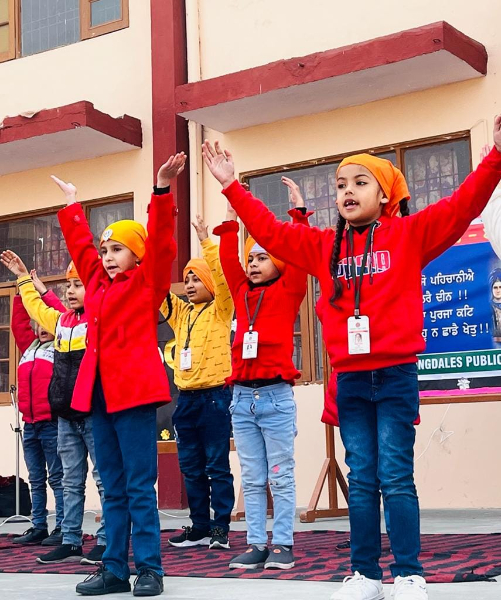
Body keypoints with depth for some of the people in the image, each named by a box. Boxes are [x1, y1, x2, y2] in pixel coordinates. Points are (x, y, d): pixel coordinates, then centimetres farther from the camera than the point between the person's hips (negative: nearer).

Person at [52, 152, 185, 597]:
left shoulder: (148, 282, 1)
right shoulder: (97, 282, 17)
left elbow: (160, 241, -11)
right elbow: (80, 244, 31)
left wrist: (162, 191, -19)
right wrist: (72, 206, 39)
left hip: (134, 392, -7)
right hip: (99, 393, 7)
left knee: (139, 487, -4)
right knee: (113, 489, 11)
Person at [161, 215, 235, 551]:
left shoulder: (220, 309, 1)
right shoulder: (181, 312, 15)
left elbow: (222, 275, -15)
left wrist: (206, 242, -20)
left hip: (214, 396, -6)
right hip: (186, 398, 6)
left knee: (217, 467, -2)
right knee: (192, 468, 10)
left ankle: (221, 528, 3)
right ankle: (200, 527, 18)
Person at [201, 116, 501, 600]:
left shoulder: (409, 234, 2)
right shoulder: (324, 246, 11)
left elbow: (461, 207, -7)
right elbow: (269, 231, 13)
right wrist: (231, 186, 12)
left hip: (396, 374, -4)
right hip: (349, 379, 4)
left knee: (395, 477, -2)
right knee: (361, 479, 8)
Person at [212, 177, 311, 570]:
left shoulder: (288, 291, 2)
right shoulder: (242, 294, 13)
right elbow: (228, 260, 13)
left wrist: (299, 211, -6)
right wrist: (231, 220, 13)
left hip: (276, 395, -5)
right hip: (242, 397, 5)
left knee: (281, 477, 1)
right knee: (252, 480, 8)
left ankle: (283, 546, 6)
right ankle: (257, 545, 13)